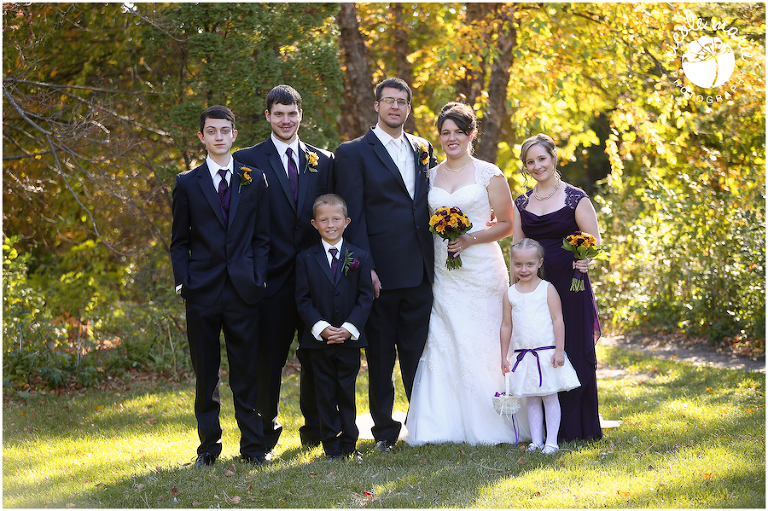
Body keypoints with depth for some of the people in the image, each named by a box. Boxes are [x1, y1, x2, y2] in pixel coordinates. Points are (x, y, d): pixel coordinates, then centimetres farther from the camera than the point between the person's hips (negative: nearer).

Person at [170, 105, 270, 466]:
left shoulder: (254, 180, 8)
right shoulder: (188, 184, 6)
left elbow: (261, 237, 8)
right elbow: (179, 242, 7)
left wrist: (258, 280, -2)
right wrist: (183, 283, -4)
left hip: (243, 289, 0)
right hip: (202, 291, 0)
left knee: (246, 370, 2)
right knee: (205, 373, 6)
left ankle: (252, 446, 9)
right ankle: (209, 446, 15)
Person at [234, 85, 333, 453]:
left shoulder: (322, 161, 11)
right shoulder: (247, 160, 1)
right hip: (272, 277, -3)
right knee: (268, 357, 2)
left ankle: (314, 429, 23)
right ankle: (265, 433, 15)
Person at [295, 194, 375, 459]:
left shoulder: (361, 257, 2)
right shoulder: (306, 259, 2)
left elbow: (366, 297, -1)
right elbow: (303, 300, -1)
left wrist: (349, 328, -14)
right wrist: (320, 327, -16)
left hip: (349, 339, 0)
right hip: (318, 340, 0)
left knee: (347, 392, 6)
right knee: (325, 394, 5)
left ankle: (348, 444, 16)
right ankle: (331, 445, 12)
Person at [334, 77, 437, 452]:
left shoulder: (423, 150, 15)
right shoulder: (354, 153, -1)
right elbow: (352, 216, -5)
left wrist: (435, 258, 7)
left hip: (420, 270, 4)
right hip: (380, 272, -4)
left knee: (419, 351, 8)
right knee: (380, 354, 4)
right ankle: (384, 428, 15)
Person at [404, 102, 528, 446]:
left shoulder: (489, 174, 2)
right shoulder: (430, 176, 12)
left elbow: (506, 225, 0)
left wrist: (470, 239, -12)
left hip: (481, 271, -3)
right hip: (442, 272, 3)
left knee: (481, 346, -3)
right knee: (442, 345, -3)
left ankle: (486, 425, 6)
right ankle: (445, 426, 1)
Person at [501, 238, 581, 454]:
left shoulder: (547, 289, -3)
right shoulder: (511, 293, 6)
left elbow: (558, 320, -5)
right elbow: (506, 325, 11)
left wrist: (559, 350, -10)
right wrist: (504, 356, 11)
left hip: (547, 353, -3)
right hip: (524, 355, 3)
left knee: (550, 397, 0)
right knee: (531, 398, 6)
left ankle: (551, 441, 3)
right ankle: (536, 441, 10)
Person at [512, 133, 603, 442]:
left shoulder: (576, 198, -1)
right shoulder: (521, 204, 11)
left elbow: (595, 242, -2)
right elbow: (516, 249, 14)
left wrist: (586, 259, -23)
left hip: (570, 285, -4)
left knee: (573, 352, -2)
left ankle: (576, 428, 5)